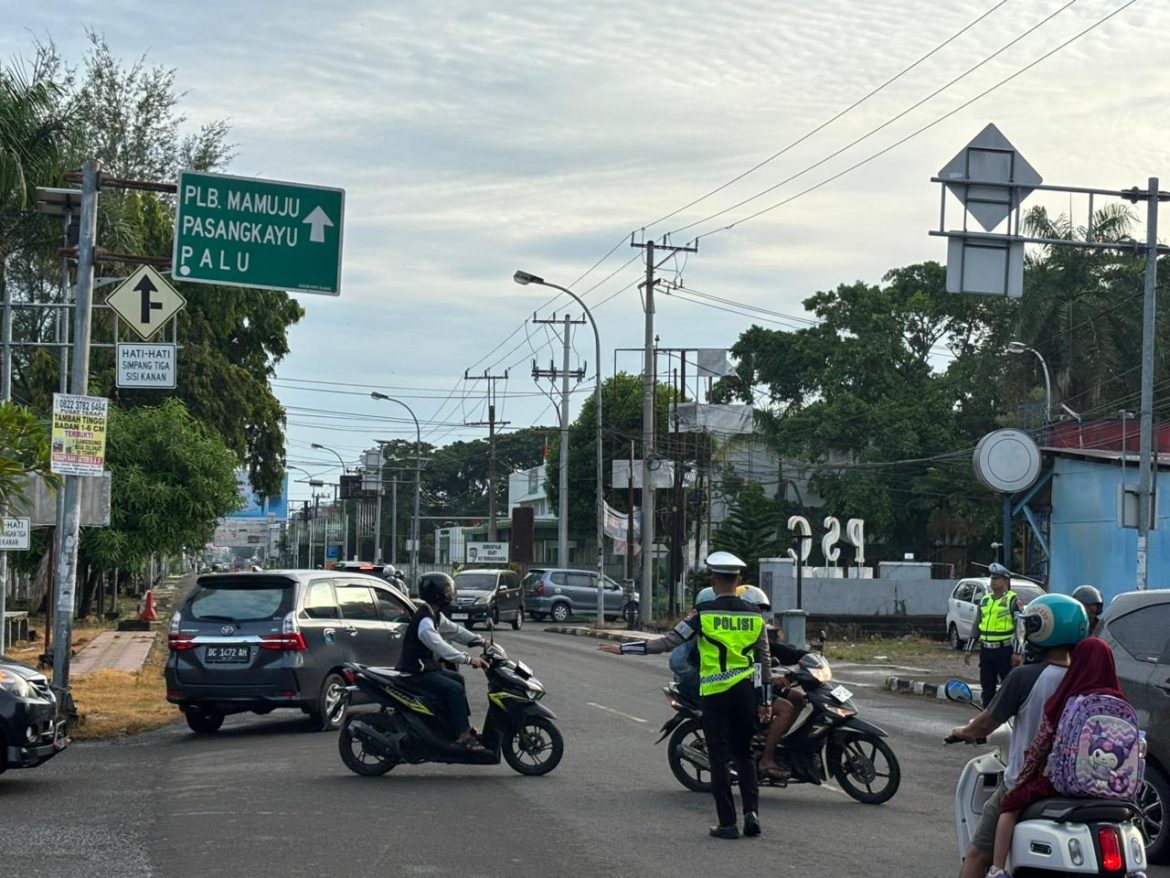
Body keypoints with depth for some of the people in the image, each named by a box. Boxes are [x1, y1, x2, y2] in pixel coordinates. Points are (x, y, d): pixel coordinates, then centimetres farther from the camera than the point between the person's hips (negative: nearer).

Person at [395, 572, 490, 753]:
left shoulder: (435, 615, 9)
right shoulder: (424, 621, -24)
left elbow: (454, 630, 17)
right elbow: (441, 647, -34)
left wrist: (479, 641, 8)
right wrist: (469, 659, -37)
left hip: (427, 666, 11)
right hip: (416, 673, -11)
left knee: (457, 679, 22)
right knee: (455, 689, -21)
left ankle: (463, 723, 24)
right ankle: (463, 735, -22)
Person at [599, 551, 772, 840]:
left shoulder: (703, 613, -8)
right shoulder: (754, 615, 4)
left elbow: (668, 642, -11)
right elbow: (765, 661, 8)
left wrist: (623, 649, -5)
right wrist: (766, 701, 16)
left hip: (714, 694, -3)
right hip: (746, 692, 3)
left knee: (719, 758, 3)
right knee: (743, 754, 16)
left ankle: (728, 823, 2)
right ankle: (752, 810, -1)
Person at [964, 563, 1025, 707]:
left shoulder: (1013, 601, -6)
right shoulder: (985, 600, 14)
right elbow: (976, 626, 19)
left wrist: (1017, 652, -17)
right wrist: (969, 649, 15)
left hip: (1005, 651, -6)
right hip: (986, 651, 6)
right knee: (987, 688, 10)